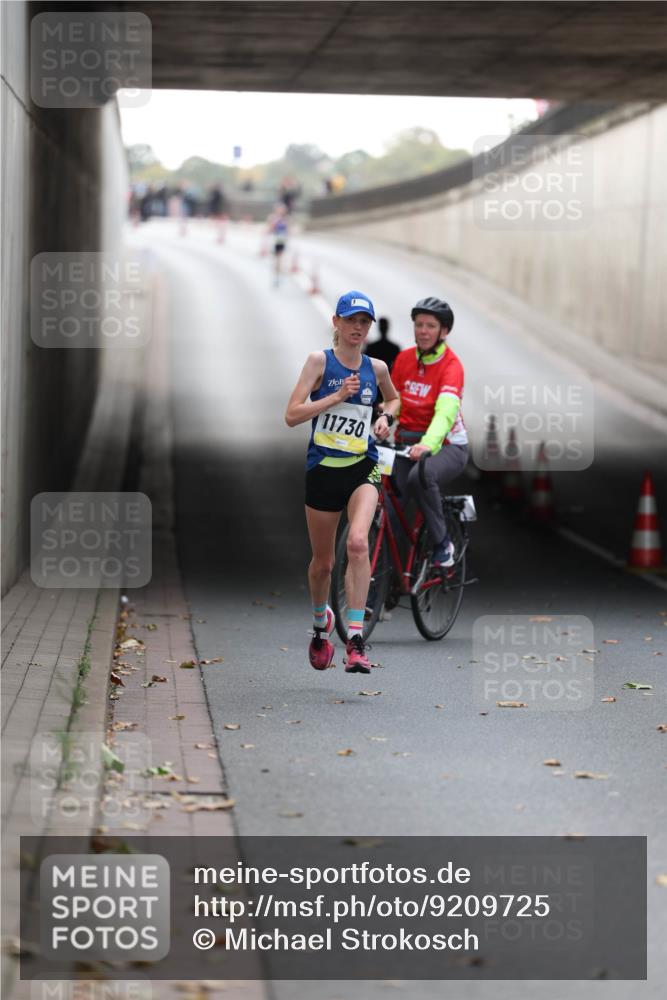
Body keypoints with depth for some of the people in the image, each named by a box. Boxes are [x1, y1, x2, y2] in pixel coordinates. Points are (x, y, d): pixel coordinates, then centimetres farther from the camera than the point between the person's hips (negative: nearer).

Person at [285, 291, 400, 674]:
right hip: (323, 469, -1)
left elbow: (394, 398, 28)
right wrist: (337, 396, -19)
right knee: (323, 560, 10)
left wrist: (386, 418, 7)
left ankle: (356, 639, -25)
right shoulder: (320, 361, -4)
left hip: (362, 469, 1)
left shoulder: (376, 368, 5)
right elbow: (292, 416, -12)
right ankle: (321, 622, 41)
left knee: (358, 543, -24)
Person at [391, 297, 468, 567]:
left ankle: (441, 543, -16)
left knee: (420, 477, -35)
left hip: (446, 446, -5)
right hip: (407, 443, 5)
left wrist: (428, 444, -47)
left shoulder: (451, 365, -14)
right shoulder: (404, 359, 3)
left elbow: (446, 410, -29)